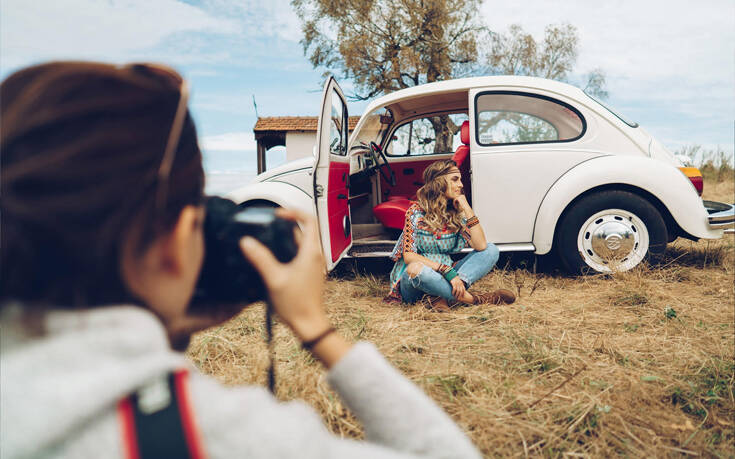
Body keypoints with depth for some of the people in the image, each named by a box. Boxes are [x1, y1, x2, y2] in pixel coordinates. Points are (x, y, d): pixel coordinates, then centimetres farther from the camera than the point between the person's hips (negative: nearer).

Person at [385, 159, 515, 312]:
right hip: (414, 282, -5)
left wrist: (467, 209, -11)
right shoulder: (416, 212, -10)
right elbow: (408, 255, -18)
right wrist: (447, 270, -27)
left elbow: (480, 246, -8)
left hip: (442, 277, 6)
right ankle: (472, 299, -23)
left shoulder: (456, 213, 4)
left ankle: (442, 297, -29)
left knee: (491, 250, -8)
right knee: (416, 268, -40)